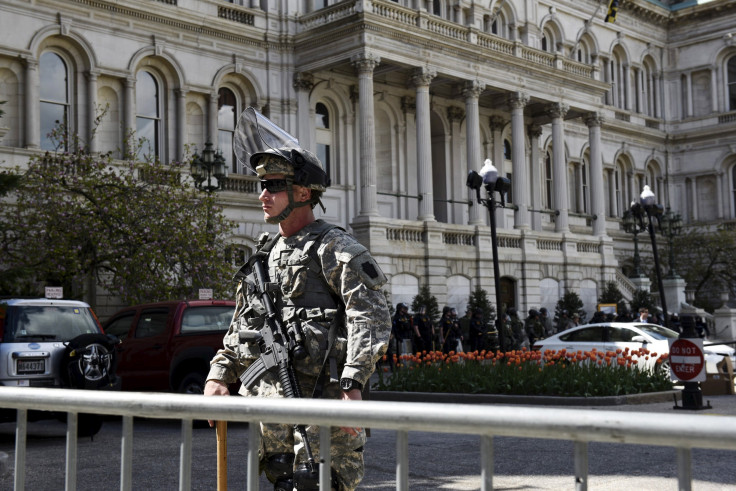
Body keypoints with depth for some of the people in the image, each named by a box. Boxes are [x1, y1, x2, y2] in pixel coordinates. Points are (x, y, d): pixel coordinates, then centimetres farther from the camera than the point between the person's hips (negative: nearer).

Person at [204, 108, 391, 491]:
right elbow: (240, 326, 24)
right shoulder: (265, 255, 18)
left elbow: (371, 316, -15)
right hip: (270, 400, 8)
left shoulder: (335, 248, -5)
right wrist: (219, 374, 11)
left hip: (320, 398, -7)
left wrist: (352, 384, -24)